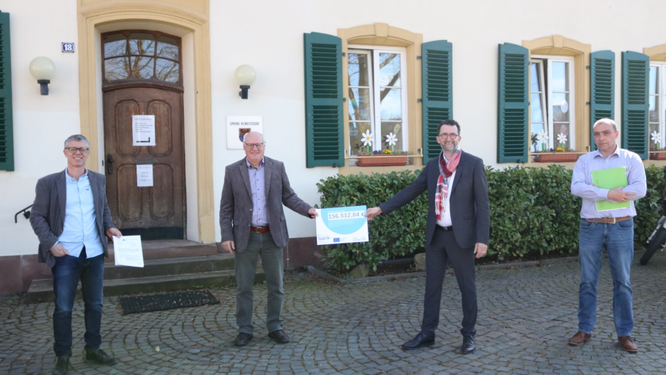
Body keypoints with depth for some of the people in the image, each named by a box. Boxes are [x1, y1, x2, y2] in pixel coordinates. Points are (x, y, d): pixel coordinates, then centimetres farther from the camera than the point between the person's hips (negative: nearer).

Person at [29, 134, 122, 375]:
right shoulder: (48, 183, -2)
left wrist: (109, 227, 1)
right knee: (63, 308, 3)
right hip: (65, 255, -3)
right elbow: (37, 217, -2)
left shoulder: (99, 180, 8)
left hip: (94, 253, 3)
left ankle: (93, 349, 27)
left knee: (94, 305, 12)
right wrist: (51, 243, -12)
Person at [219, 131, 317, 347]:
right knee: (244, 286, 6)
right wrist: (226, 236, -5)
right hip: (245, 237, -1)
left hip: (272, 236, 1)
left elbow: (288, 197, 7)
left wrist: (308, 210, -9)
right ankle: (245, 330, 19)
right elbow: (226, 207, 1)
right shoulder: (232, 171, 0)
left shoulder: (277, 167, 3)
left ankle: (275, 327, 22)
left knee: (276, 285, 8)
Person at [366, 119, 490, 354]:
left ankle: (469, 335, 22)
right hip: (435, 235, 5)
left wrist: (482, 238, -14)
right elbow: (411, 191, 9)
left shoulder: (473, 164, -6)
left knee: (467, 287, 7)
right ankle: (427, 334, 23)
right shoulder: (432, 165, 8)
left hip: (461, 236, -4)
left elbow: (482, 204, -9)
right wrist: (381, 209, 3)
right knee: (432, 285, 12)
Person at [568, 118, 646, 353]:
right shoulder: (584, 161, 7)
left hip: (621, 227, -1)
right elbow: (576, 187, -10)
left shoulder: (631, 159, 4)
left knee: (622, 282, 5)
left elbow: (639, 189, -11)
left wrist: (595, 193, -14)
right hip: (591, 227, 1)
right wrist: (609, 194, -20)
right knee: (587, 281, 6)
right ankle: (584, 329, 17)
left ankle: (624, 333, 15)